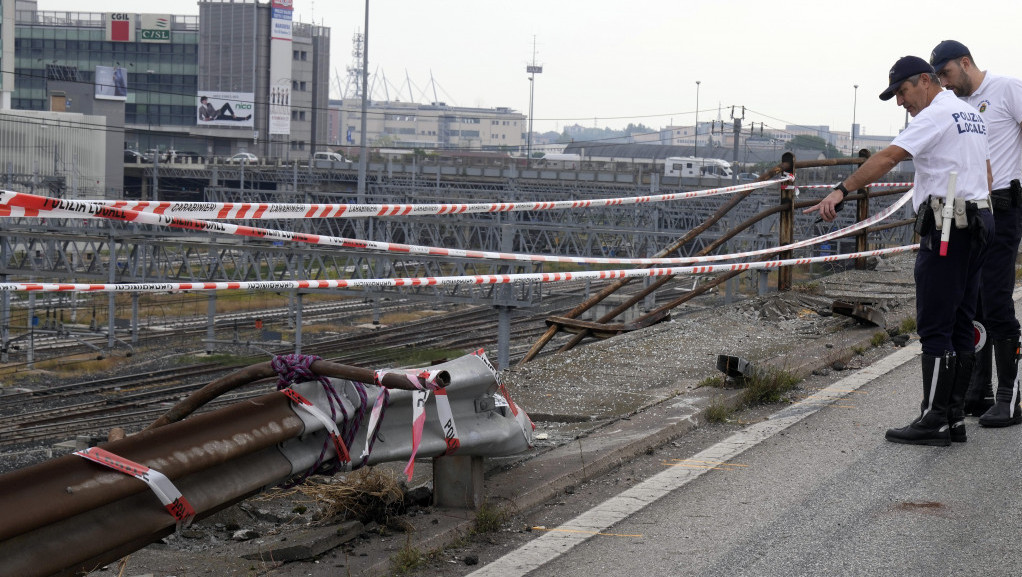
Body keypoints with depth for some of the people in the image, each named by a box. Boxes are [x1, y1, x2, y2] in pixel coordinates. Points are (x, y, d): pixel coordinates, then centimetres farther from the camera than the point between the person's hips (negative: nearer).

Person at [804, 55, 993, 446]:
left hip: (945, 228, -10)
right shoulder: (972, 115, 19)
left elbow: (889, 157, -20)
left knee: (935, 326, -7)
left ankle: (934, 420, -7)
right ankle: (954, 418, 12)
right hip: (977, 224, 10)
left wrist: (842, 190, -24)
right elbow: (987, 172, 25)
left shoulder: (937, 115, -10)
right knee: (960, 325, 10)